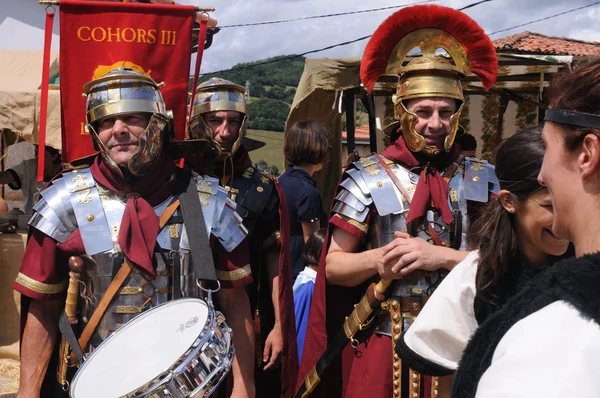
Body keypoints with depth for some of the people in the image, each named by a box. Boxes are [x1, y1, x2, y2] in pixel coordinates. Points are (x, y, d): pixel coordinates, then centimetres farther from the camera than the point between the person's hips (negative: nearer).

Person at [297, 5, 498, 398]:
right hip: (383, 350, -1)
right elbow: (333, 265, -1)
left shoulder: (484, 179, 0)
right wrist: (379, 260, -19)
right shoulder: (368, 178, -4)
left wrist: (442, 256, -20)